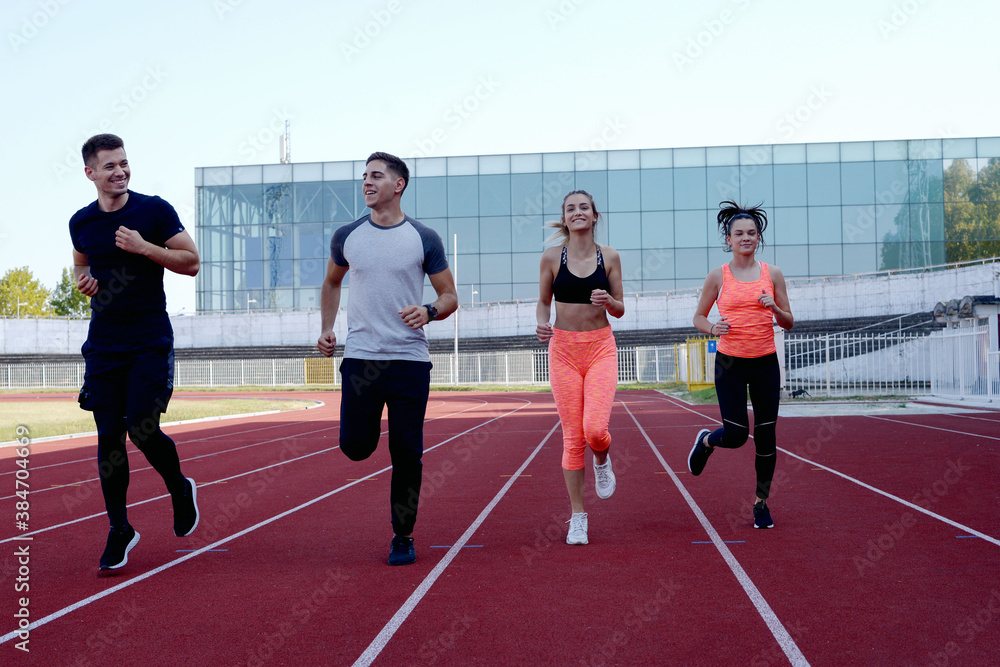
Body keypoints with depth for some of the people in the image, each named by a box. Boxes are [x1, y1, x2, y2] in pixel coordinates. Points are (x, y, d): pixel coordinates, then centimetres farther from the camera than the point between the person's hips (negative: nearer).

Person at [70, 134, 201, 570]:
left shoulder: (155, 210, -4)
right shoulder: (81, 223, 8)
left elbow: (191, 263, -4)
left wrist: (144, 247, -17)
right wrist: (83, 281, 2)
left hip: (150, 342, -4)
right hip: (103, 345, 4)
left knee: (143, 431, -10)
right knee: (109, 437, 2)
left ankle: (181, 490, 21)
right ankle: (119, 530, 15)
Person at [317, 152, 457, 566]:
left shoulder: (424, 239, 1)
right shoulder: (347, 237, 7)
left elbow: (450, 297, 6)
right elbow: (331, 283, 24)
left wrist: (428, 311, -16)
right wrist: (326, 329, 11)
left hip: (410, 360, -2)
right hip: (360, 357, 2)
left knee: (406, 454, -1)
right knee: (355, 447, -2)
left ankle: (403, 537, 15)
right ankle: (367, 428, 35)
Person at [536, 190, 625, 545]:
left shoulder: (609, 256, 2)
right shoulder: (552, 256, 1)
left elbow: (620, 310, 7)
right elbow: (543, 302, 11)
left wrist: (609, 300, -15)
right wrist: (541, 323, -10)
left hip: (601, 347, 0)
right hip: (563, 347, 0)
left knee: (595, 429, -17)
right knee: (572, 436, 0)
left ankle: (602, 461, 22)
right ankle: (578, 516, 11)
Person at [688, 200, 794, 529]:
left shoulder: (772, 274, 4)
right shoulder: (718, 276, 0)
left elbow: (789, 322, 9)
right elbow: (699, 317, 8)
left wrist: (774, 308, -12)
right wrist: (712, 327, -14)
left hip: (765, 363, 2)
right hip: (730, 363, -2)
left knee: (765, 435, 1)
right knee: (736, 435, -8)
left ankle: (761, 502, 16)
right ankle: (706, 441, 28)